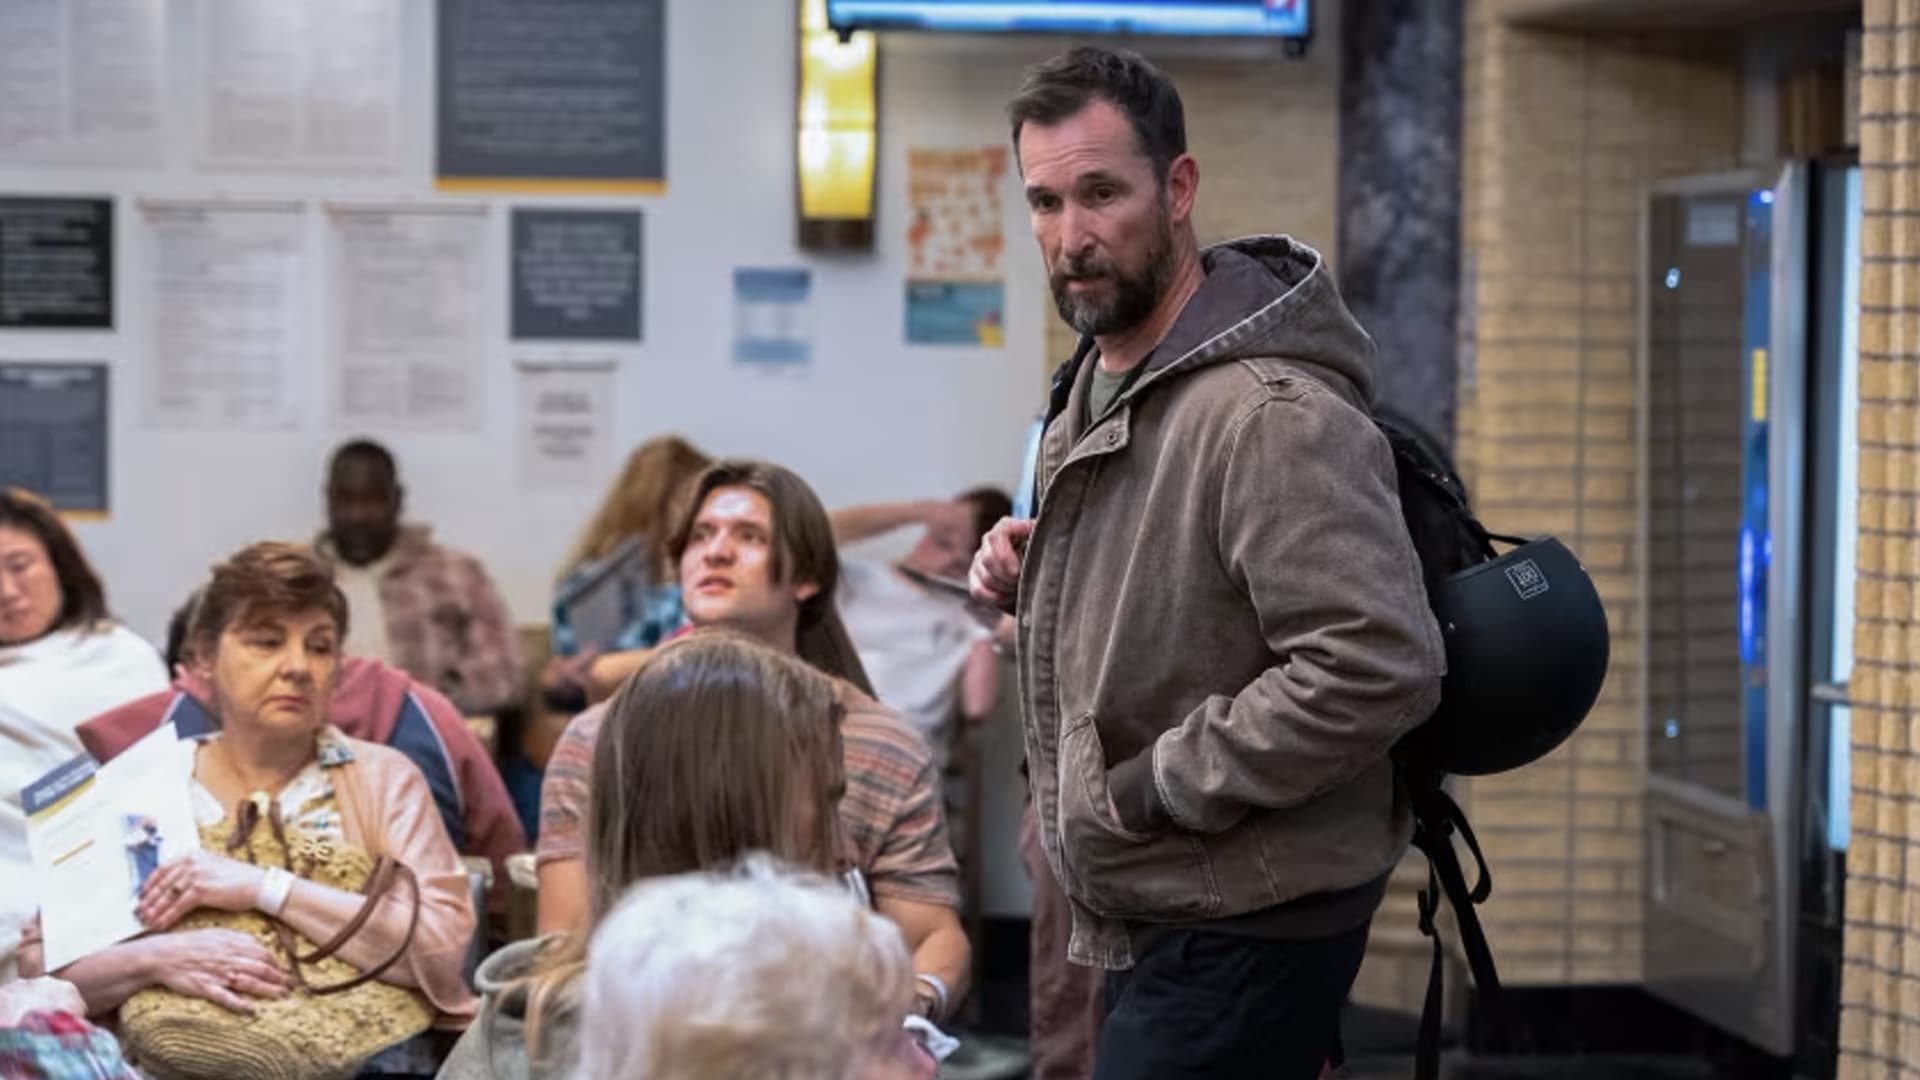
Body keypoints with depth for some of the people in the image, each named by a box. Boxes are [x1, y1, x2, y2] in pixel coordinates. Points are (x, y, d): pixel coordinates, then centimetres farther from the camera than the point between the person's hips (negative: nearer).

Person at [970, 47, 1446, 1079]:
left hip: (1242, 930, -9)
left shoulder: (1270, 411, -22)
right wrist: (1036, 579, 3)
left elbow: (1378, 665, -30)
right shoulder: (1096, 381, 9)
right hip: (1153, 915, 9)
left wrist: (1155, 788, -22)